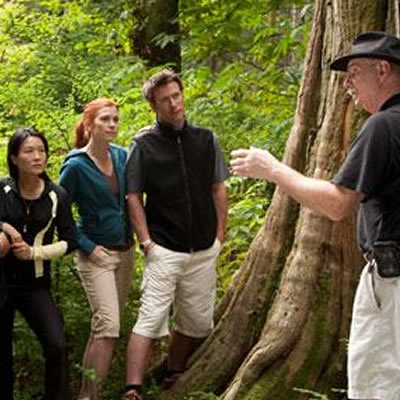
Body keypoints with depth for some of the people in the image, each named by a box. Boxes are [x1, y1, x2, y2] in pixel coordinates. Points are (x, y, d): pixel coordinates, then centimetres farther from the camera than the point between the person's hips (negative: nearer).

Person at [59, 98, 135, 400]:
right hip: (96, 255, -6)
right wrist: (87, 247, -11)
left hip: (125, 251, 6)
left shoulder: (121, 156, 2)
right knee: (107, 328, -15)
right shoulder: (76, 165, -13)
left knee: (105, 326, 12)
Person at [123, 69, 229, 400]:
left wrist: (220, 234, 6)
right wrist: (146, 241, -8)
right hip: (164, 250, -4)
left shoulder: (205, 139, 7)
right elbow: (134, 196, -1)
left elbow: (218, 189, 13)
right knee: (151, 320, -11)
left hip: (204, 251, 4)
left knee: (199, 323, 9)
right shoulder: (144, 144, -2)